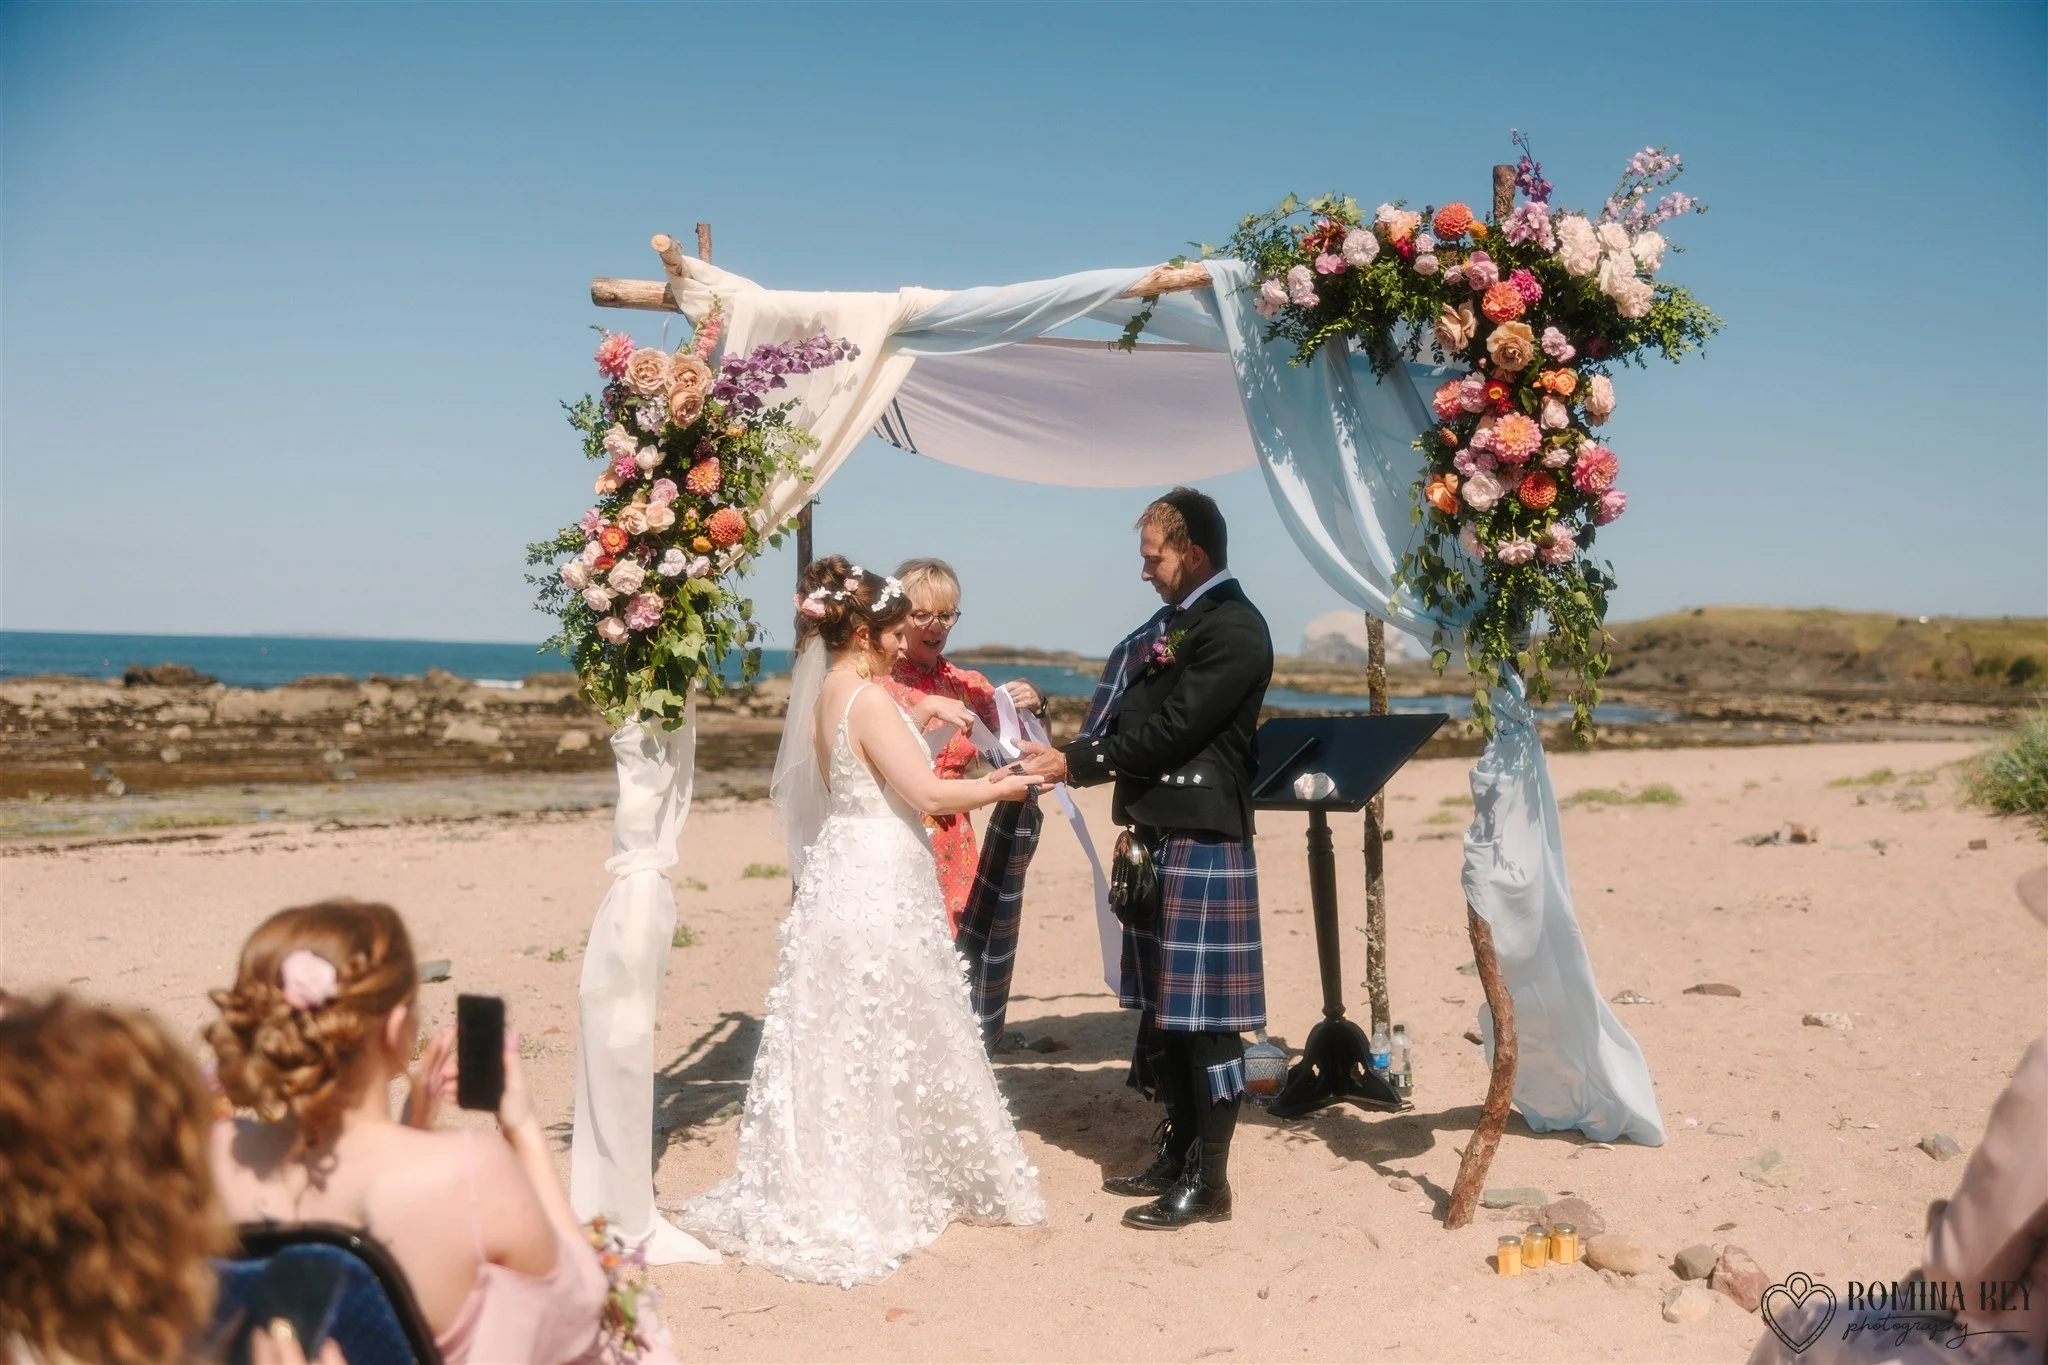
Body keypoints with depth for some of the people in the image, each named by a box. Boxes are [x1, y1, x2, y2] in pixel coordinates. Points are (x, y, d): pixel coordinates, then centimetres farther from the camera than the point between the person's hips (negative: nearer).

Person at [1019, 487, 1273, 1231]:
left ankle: (1208, 1181, 6)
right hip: (1160, 837, 10)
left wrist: (1075, 764, -14)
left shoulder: (1233, 629, -12)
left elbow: (1171, 729, -18)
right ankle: (1177, 1155, 27)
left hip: (1204, 842, -9)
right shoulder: (1176, 621, 16)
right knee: (1165, 1007, 15)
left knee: (1203, 1014, -3)